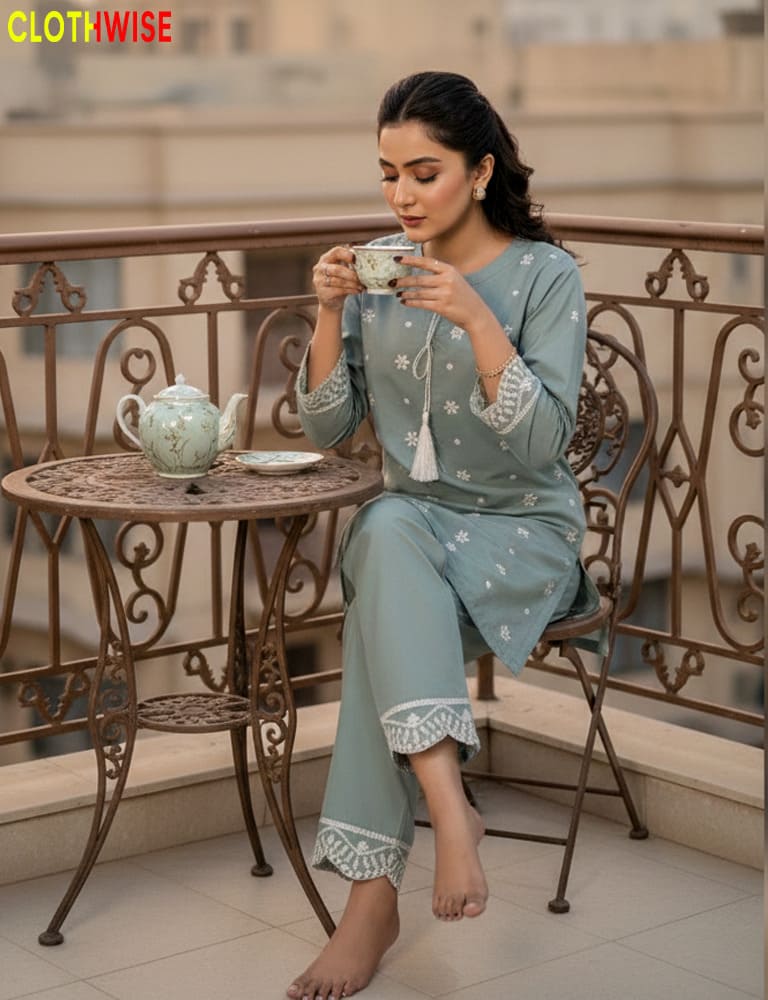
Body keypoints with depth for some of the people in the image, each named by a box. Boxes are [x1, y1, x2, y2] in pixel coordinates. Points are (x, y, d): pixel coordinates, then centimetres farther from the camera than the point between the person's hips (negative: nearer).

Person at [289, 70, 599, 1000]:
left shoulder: (544, 274, -7)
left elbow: (542, 446, -17)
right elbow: (325, 427, 4)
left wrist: (476, 319, -27)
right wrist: (331, 312, -10)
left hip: (525, 534, -3)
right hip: (411, 526, 4)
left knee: (384, 580, -33)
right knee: (385, 529, -34)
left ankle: (374, 896, -33)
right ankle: (448, 803, -40)